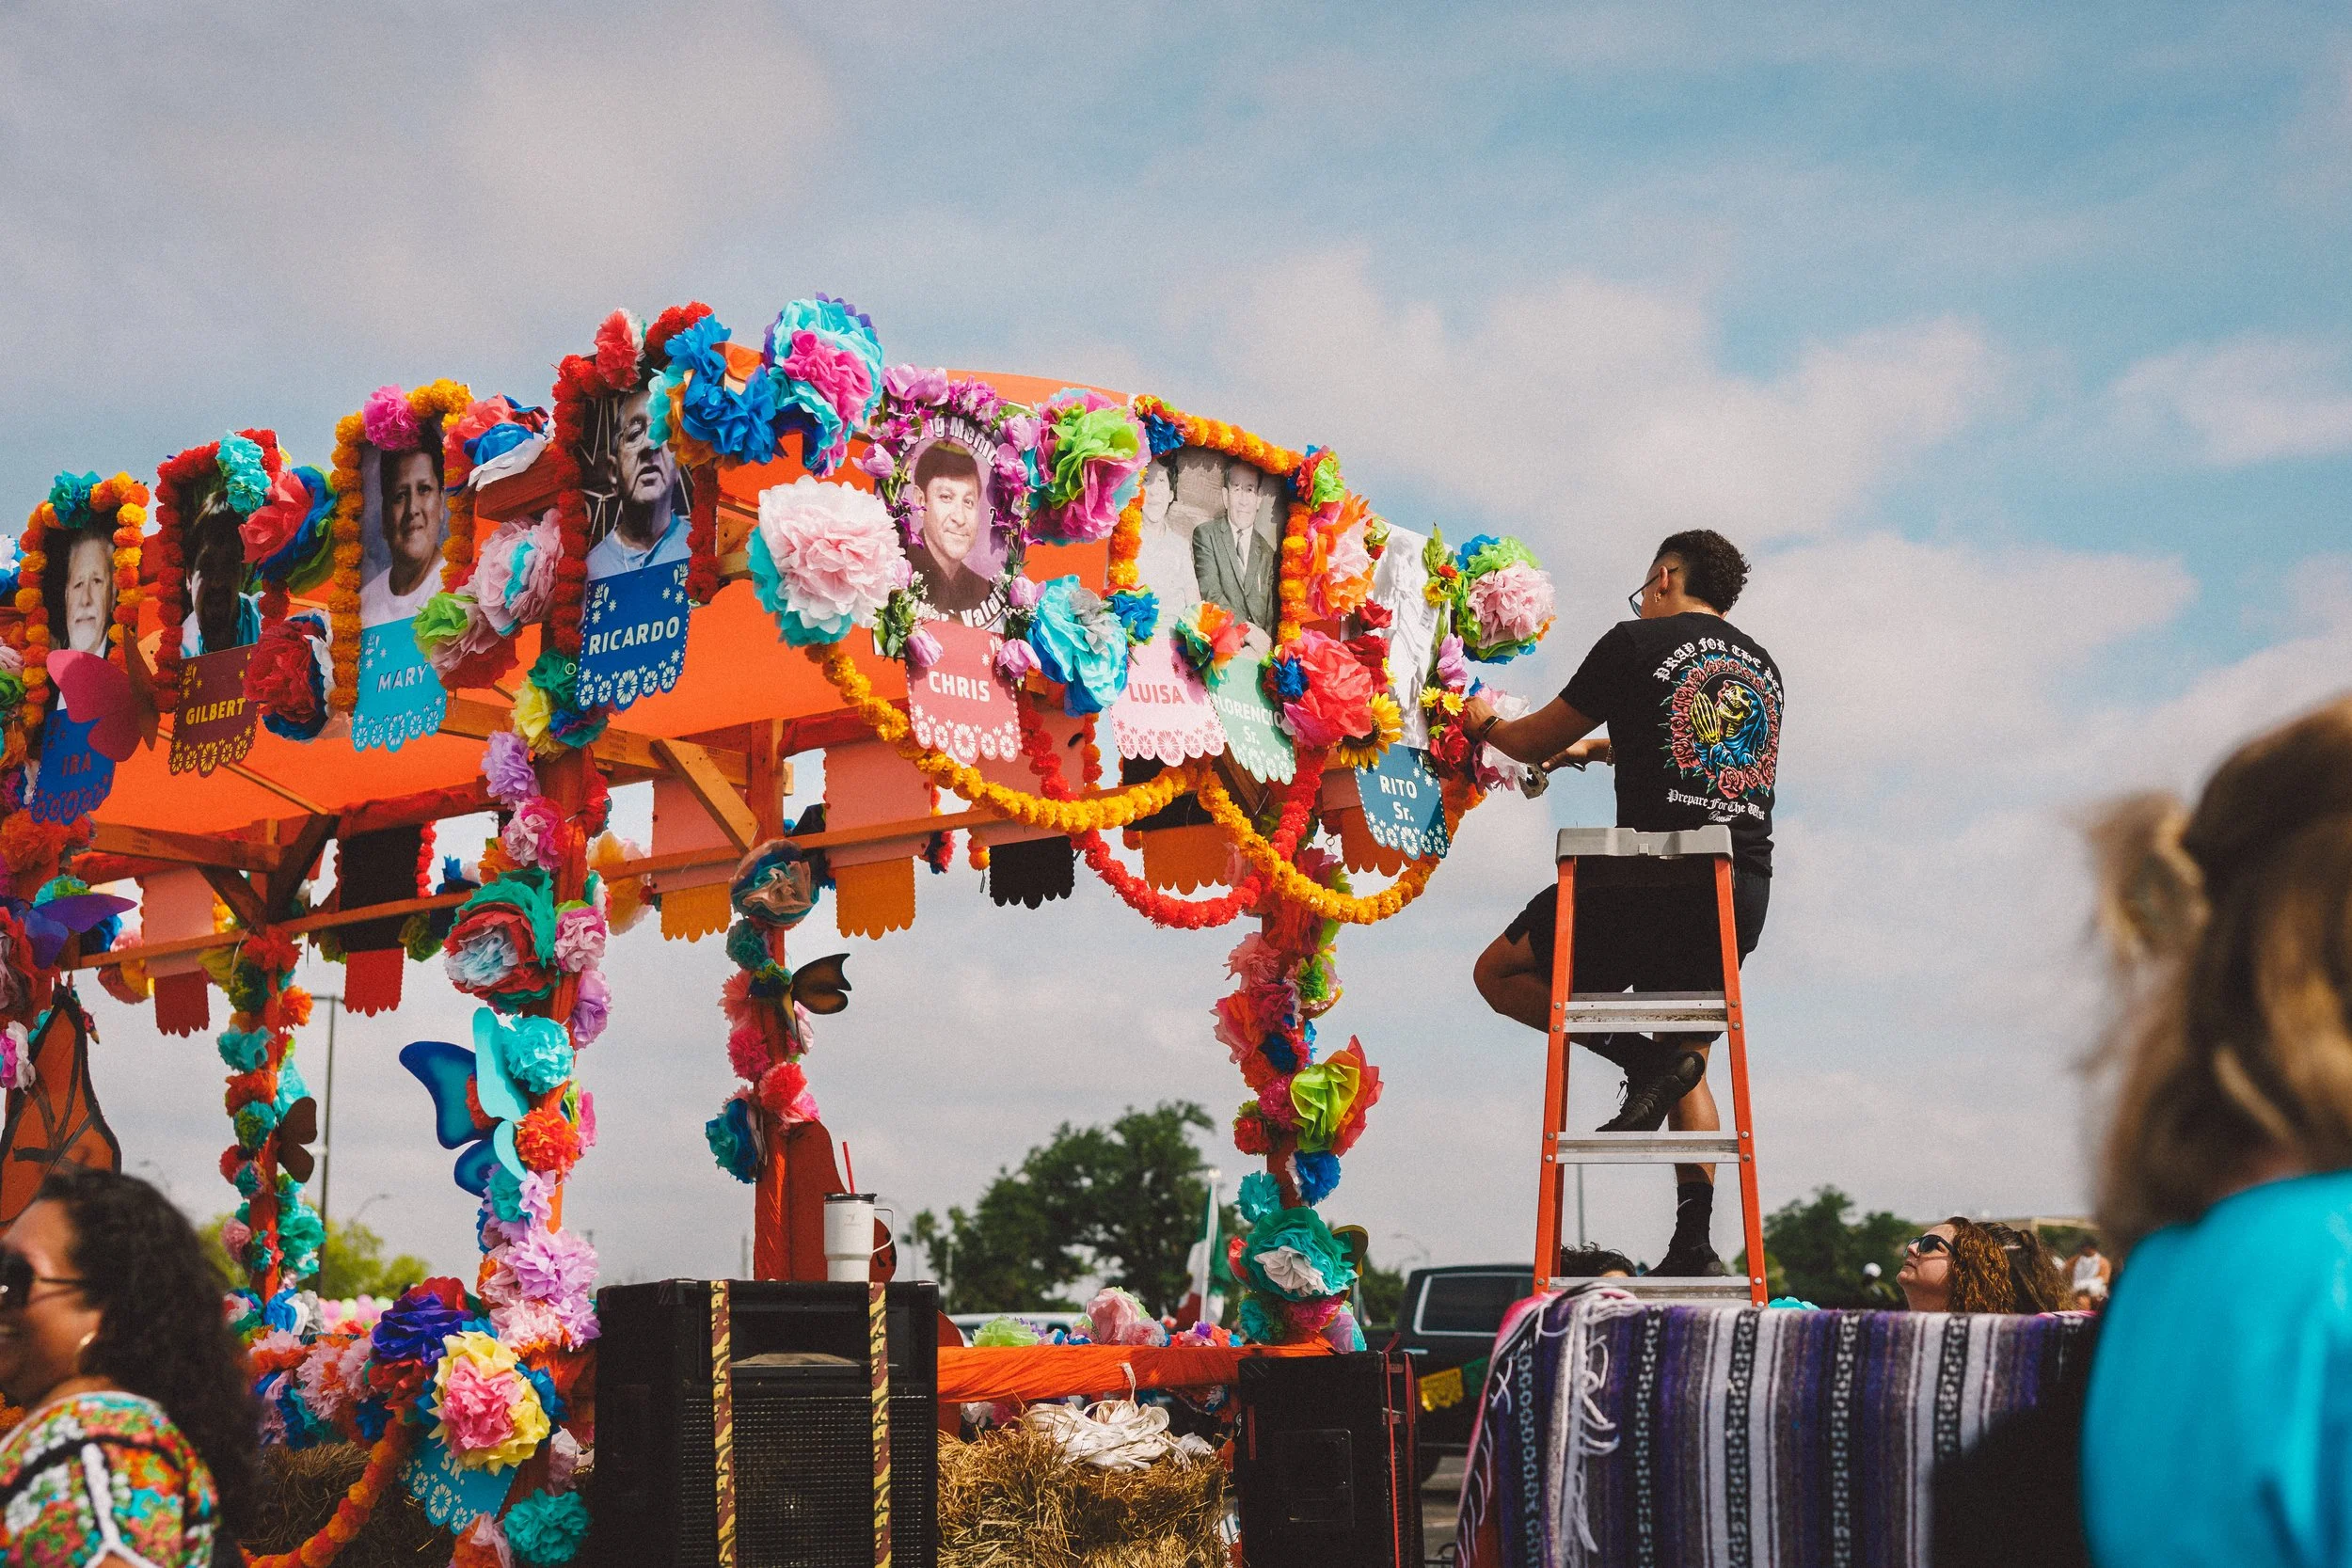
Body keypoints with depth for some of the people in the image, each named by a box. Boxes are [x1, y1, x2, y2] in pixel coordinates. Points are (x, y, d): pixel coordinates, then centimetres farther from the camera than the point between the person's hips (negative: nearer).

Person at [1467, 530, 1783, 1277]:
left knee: (1500, 975, 13)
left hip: (1650, 879, -6)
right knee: (1688, 1066, 22)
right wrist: (1603, 747, 43)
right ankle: (1694, 1243, 9)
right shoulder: (1762, 666, 18)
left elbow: (1535, 744, 8)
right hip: (1743, 894, 6)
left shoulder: (1636, 643, 0)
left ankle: (1639, 1054, -6)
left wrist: (1485, 723, 29)